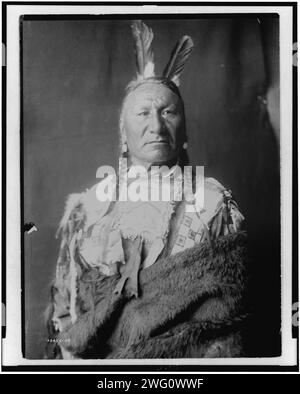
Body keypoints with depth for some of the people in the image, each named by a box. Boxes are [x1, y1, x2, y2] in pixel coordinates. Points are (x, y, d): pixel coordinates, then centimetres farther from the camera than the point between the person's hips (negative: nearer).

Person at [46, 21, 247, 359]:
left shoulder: (212, 202, 2)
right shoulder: (89, 206, 8)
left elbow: (225, 307, -1)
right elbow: (63, 305, 9)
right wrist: (72, 352, -10)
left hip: (187, 366, -1)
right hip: (93, 355, 2)